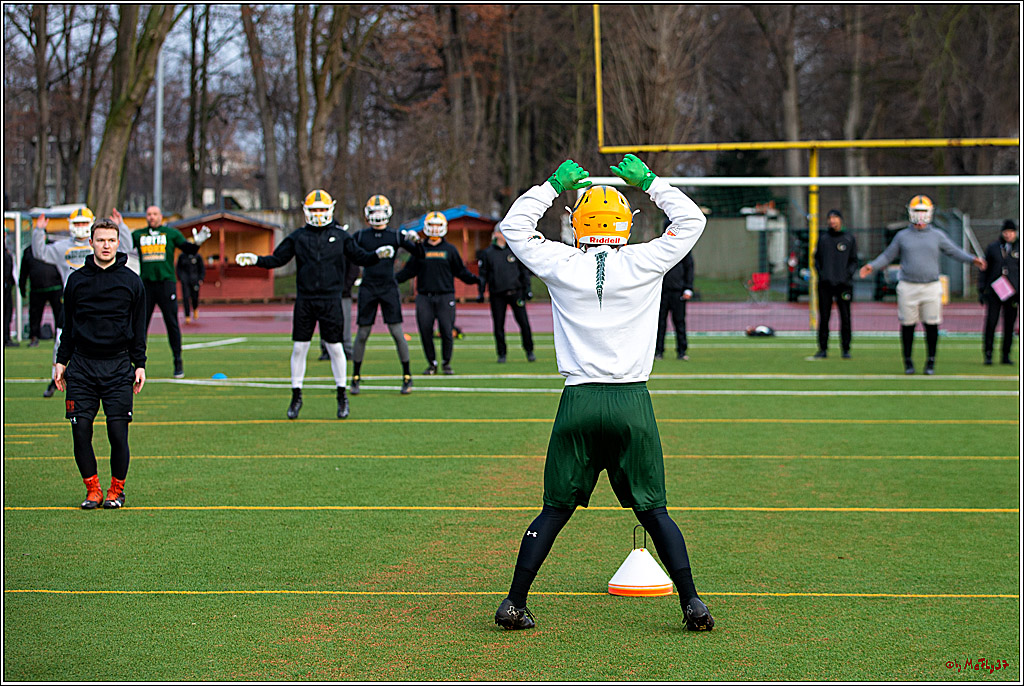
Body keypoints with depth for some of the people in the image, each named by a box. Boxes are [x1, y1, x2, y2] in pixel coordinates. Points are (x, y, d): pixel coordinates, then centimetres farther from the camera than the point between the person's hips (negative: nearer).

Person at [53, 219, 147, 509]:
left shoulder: (131, 281, 5)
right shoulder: (76, 280, 8)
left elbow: (139, 327, 8)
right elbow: (68, 325, 15)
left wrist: (140, 365, 2)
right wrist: (61, 361, 10)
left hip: (118, 366, -2)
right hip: (82, 365, 2)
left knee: (118, 432, -5)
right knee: (80, 430, -3)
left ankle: (116, 490, 11)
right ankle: (92, 489, 10)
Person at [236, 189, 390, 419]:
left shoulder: (340, 236, 5)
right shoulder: (298, 236, 7)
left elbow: (360, 257, 7)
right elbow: (278, 258, 9)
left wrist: (378, 255, -11)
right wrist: (256, 260, -6)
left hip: (330, 300, -1)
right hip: (305, 299, 1)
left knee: (335, 348, 1)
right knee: (299, 348, 3)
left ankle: (342, 395, 14)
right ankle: (296, 396, 13)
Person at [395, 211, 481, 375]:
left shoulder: (450, 250, 7)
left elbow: (460, 271, 11)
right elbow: (409, 271, 14)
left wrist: (474, 279, -3)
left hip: (445, 296, -1)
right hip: (424, 297, 1)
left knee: (446, 331, -6)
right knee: (425, 331, -2)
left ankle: (446, 363, 8)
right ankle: (431, 363, 11)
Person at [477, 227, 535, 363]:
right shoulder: (487, 253, 5)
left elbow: (524, 271, 11)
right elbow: (483, 274, 8)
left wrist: (527, 289, 4)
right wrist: (481, 293, 1)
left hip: (515, 292, 0)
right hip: (497, 295, 0)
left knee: (523, 322, -4)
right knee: (498, 325, 2)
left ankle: (529, 351, 8)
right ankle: (502, 353, 13)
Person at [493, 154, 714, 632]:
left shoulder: (562, 266, 0)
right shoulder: (644, 264, -2)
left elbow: (514, 227, 17)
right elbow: (691, 221, 13)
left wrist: (553, 186, 21)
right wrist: (648, 182, 17)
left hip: (579, 404, 1)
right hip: (633, 402, -1)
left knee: (555, 511, 10)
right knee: (654, 512, 7)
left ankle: (514, 604, 10)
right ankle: (692, 603, 4)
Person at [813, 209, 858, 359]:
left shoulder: (849, 239, 7)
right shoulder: (823, 238, 12)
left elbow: (854, 261, 10)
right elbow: (817, 258, 17)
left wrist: (848, 273, -7)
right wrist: (820, 273, 1)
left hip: (843, 283, -1)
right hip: (825, 283, 1)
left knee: (845, 317, -3)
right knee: (824, 317, 0)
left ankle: (846, 349, 4)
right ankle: (823, 349, 5)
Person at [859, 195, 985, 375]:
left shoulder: (937, 235, 7)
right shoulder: (902, 236, 7)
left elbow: (954, 252, 11)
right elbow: (888, 255, 14)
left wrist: (972, 259, -3)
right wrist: (872, 266, 1)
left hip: (931, 287, 0)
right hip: (908, 287, 0)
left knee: (931, 325, -1)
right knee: (907, 325, 2)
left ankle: (931, 361, 10)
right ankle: (908, 361, 14)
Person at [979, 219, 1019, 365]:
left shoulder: (1018, 249, 7)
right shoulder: (992, 248, 7)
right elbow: (985, 270, 10)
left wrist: (1020, 293, 2)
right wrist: (981, 290, 5)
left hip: (1012, 292, 1)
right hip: (994, 291, 0)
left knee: (1009, 324, 2)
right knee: (991, 322, -8)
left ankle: (1006, 356, 10)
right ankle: (988, 355, -3)